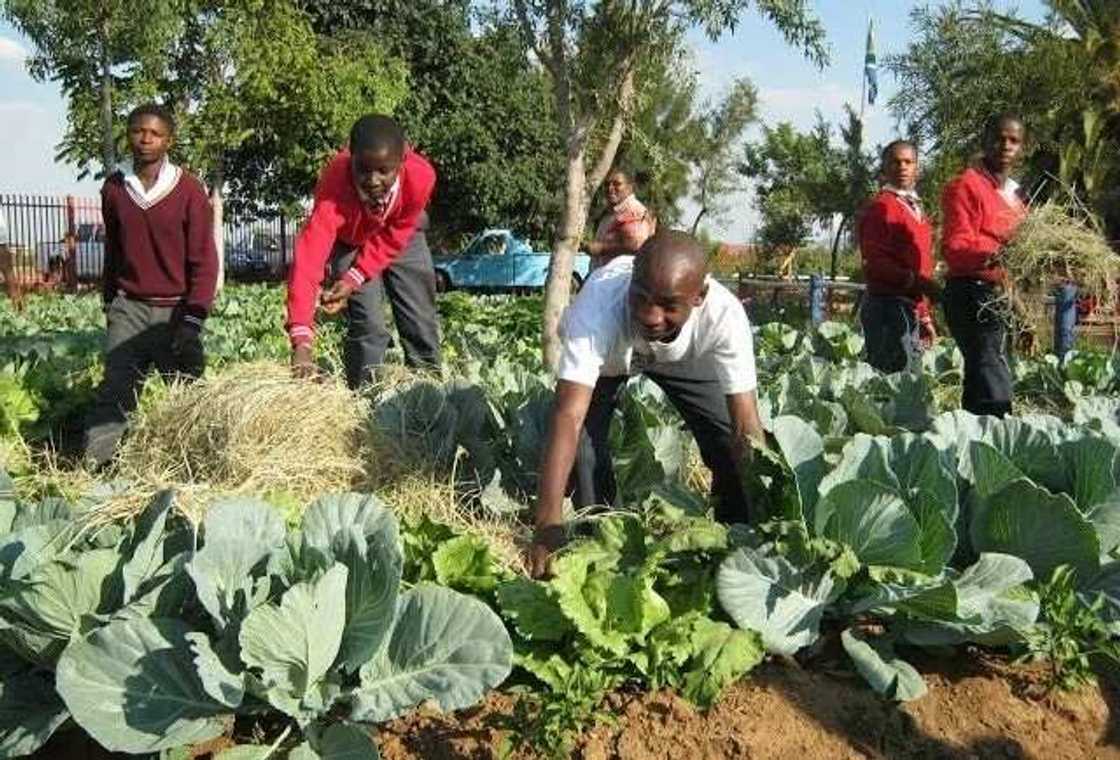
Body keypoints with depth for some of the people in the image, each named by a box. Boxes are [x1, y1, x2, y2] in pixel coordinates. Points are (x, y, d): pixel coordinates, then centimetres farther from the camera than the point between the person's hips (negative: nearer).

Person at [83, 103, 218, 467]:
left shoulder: (188, 189, -6)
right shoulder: (113, 188, 6)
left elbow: (204, 259, -6)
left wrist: (193, 321, -12)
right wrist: (109, 305, 19)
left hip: (175, 310, -2)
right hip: (128, 307, 2)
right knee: (114, 392, -7)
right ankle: (92, 467, -10)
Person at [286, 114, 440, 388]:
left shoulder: (421, 176, -36)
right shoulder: (334, 186, -42)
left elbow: (392, 238, -20)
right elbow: (308, 257, -51)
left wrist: (354, 279, -30)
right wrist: (301, 341, -61)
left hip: (400, 235, 2)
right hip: (349, 239, -2)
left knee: (421, 322, 3)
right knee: (367, 326, -13)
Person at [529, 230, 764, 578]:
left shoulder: (724, 314, -41)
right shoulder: (597, 306, -46)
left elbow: (746, 428, -38)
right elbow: (569, 417, -50)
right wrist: (548, 526, -56)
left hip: (684, 357, 1)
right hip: (605, 354, -1)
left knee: (727, 444, -9)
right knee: (586, 437, -18)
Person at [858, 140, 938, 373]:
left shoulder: (916, 209, 21)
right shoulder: (881, 206, -6)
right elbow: (875, 263, -16)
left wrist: (924, 317, 24)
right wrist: (917, 282, -24)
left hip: (911, 309, 9)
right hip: (888, 307, -9)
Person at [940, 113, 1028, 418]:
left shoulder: (1012, 193, 22)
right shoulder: (966, 186, -5)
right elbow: (954, 248, -16)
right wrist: (997, 250, -32)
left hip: (1002, 298, 9)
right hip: (974, 297, -9)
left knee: (980, 385, 11)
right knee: (995, 392, -17)